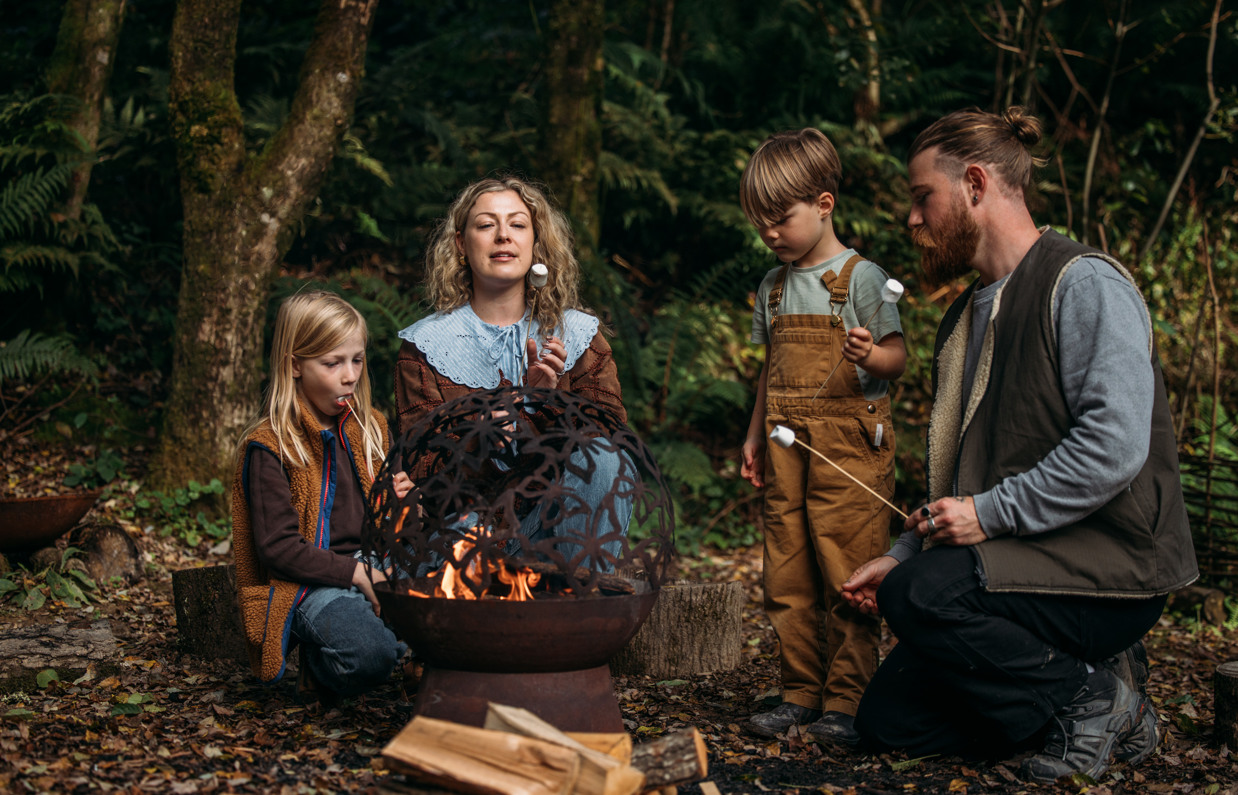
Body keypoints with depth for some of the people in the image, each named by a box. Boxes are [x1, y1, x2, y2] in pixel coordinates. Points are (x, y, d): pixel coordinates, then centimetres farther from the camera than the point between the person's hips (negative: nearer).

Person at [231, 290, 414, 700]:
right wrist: (357, 574, -19)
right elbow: (278, 548, -14)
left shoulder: (370, 429, 13)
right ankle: (320, 666, -2)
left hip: (371, 569, 7)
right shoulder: (269, 447, -8)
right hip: (308, 583, -7)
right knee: (369, 655, -35)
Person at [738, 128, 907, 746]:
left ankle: (845, 701, 2)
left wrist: (868, 355, -28)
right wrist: (754, 436, 21)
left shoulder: (861, 277, -5)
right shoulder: (774, 286, 15)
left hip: (849, 446, -6)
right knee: (787, 579, 7)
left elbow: (896, 359, -7)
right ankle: (800, 694, 16)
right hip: (786, 448, 6)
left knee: (848, 576, -6)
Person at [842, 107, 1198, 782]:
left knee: (918, 596, -30)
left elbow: (1114, 446, -24)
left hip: (1109, 568, -9)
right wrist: (902, 553, 11)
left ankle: (1087, 694, -10)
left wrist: (991, 513, -20)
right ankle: (1072, 683, 8)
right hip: (1019, 563, 9)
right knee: (886, 719, -2)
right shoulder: (965, 316, 18)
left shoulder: (1085, 285, -11)